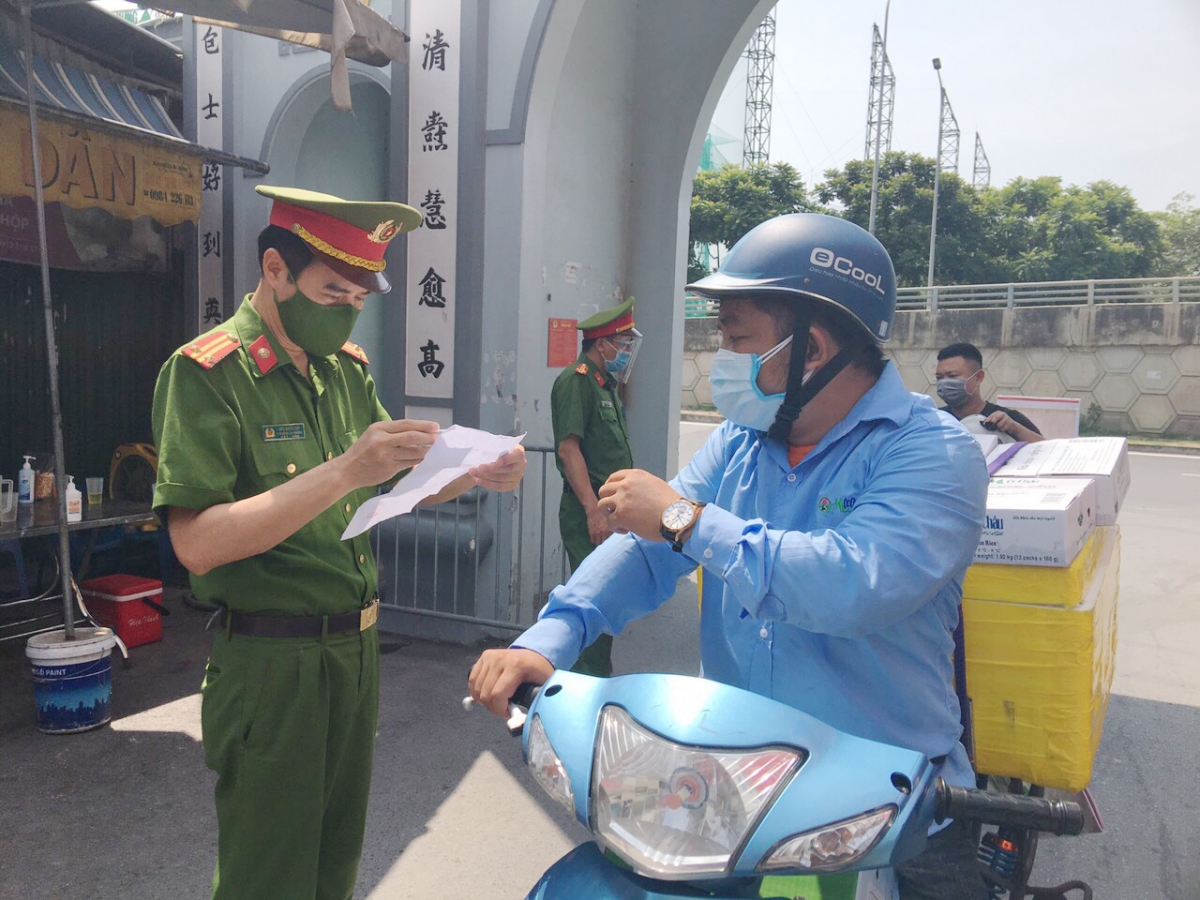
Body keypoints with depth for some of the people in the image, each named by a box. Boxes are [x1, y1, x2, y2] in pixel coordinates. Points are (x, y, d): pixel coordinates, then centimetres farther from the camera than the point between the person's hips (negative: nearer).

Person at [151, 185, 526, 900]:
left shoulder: (348, 367, 8)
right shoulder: (207, 372, -13)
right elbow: (197, 543, -22)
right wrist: (344, 471, -29)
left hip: (358, 646, 7)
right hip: (270, 661, -6)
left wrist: (475, 472, -6)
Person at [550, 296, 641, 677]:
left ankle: (597, 682, 28)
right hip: (587, 514, -10)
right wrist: (594, 510, -24)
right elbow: (568, 448, -20)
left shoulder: (605, 383, 19)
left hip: (608, 510, 10)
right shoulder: (576, 381, -11)